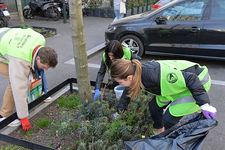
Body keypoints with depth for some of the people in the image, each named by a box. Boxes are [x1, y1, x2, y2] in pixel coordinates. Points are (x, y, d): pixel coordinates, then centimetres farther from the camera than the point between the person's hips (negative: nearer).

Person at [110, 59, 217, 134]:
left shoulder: (155, 75, -39)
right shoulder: (136, 73, -11)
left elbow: (190, 79, -31)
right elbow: (128, 91, 10)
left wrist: (204, 104, -27)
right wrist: (120, 109, 22)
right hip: (179, 81, 8)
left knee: (168, 120, -8)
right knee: (154, 106, 10)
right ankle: (159, 133, 34)